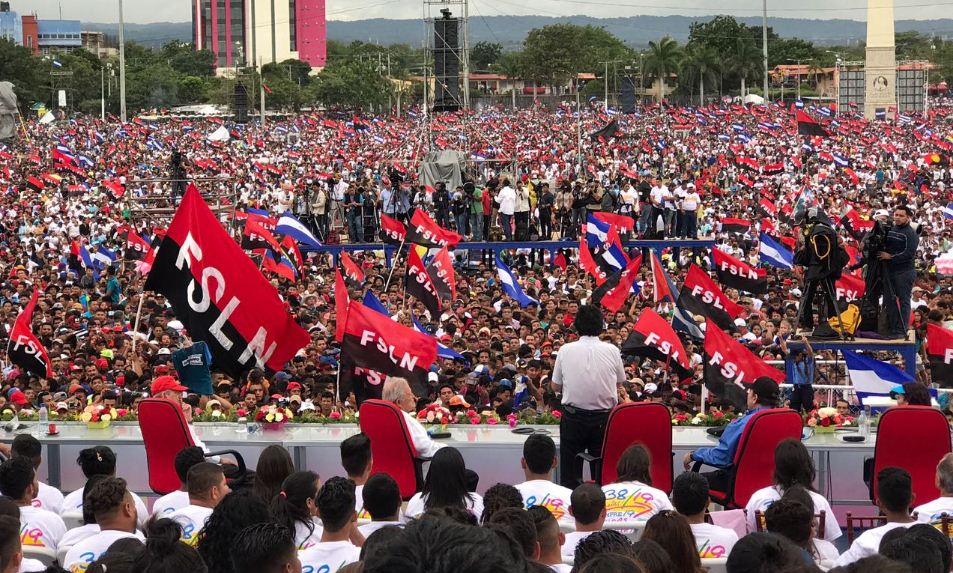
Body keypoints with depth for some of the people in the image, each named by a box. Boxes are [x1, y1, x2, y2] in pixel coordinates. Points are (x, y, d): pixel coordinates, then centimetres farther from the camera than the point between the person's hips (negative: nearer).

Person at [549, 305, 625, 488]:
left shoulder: (566, 350, -4)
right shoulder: (612, 350, -4)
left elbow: (555, 387, 3)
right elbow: (621, 381, 8)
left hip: (573, 416, 0)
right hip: (604, 416, 1)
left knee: (570, 472, 5)